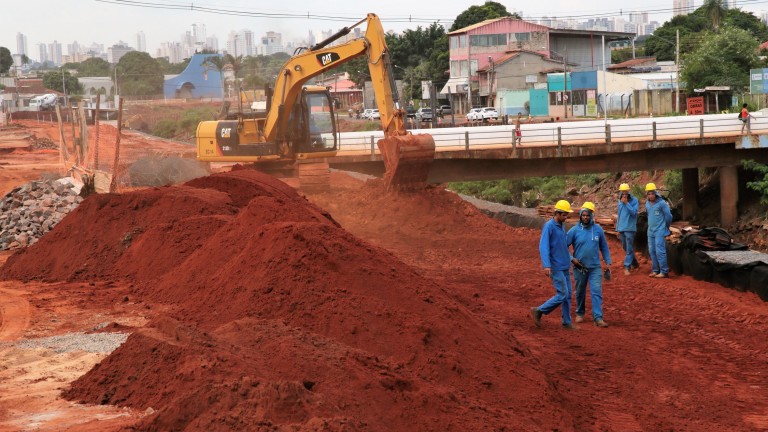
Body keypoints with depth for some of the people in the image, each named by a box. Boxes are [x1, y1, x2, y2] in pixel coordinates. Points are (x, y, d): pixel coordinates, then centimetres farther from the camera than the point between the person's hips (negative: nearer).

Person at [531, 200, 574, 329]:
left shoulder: (561, 227, 13)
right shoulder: (548, 226, -13)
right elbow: (543, 247, -21)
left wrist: (570, 260, 22)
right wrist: (546, 265, -30)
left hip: (565, 267, 8)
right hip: (556, 268, -8)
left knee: (567, 295, 7)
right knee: (562, 295, -10)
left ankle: (567, 322, 13)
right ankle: (539, 311, 3)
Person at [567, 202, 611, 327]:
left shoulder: (598, 230, 0)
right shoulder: (574, 230, -6)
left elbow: (604, 247, 10)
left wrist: (608, 262, 6)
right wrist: (572, 259, -10)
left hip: (595, 267, 1)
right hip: (579, 267, -1)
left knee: (597, 292, -9)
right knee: (580, 292, 13)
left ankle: (598, 318, -12)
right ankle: (579, 314, 33)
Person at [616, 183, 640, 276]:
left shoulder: (634, 201, -7)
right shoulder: (620, 201, 11)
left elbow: (634, 212, -19)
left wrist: (626, 203, -21)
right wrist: (618, 229, 17)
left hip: (630, 229, -6)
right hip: (621, 229, 6)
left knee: (629, 249, -8)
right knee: (625, 248, 14)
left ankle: (627, 267, -10)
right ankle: (635, 264, 29)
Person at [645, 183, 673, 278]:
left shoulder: (661, 203, -13)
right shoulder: (647, 203, 9)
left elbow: (668, 216, -7)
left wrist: (666, 227, 4)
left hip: (660, 231, -7)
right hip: (650, 231, 7)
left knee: (660, 251, -11)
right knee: (652, 251, 9)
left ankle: (664, 271, -8)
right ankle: (655, 270, 17)